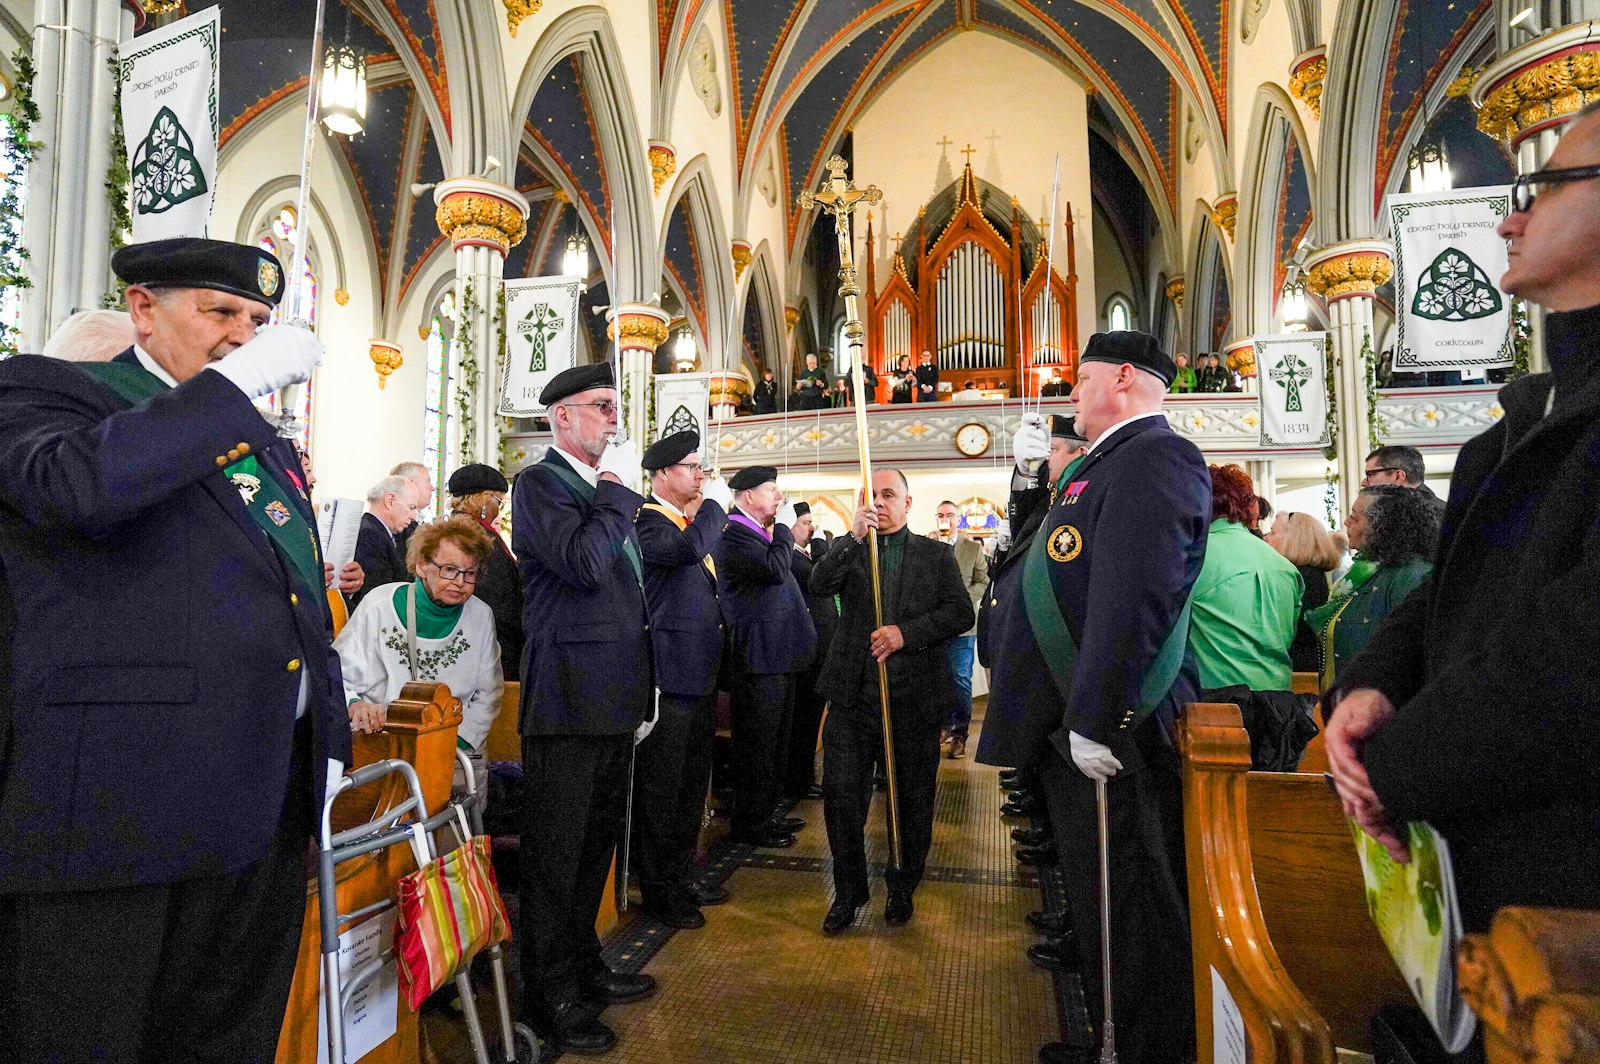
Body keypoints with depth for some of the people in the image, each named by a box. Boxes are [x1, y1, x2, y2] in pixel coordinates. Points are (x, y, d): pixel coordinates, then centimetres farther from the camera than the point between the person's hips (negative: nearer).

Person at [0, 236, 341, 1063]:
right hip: (120, 801, -6)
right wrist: (241, 380, -18)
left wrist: (329, 741, 15)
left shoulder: (266, 444, 20)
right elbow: (77, 484, -25)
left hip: (272, 803, 7)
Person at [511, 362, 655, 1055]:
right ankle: (551, 996, 16)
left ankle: (582, 965, 34)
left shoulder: (604, 488, 17)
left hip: (613, 698, 9)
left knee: (596, 842, 19)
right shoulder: (540, 483, -9)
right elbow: (584, 563, -25)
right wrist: (618, 488, -15)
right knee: (556, 852, 2)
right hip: (569, 697, -9)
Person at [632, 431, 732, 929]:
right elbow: (689, 547, -34)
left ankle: (681, 877, 31)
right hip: (669, 680, -10)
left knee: (692, 785, 18)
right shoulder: (647, 520, -13)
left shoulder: (692, 519, 17)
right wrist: (716, 502, -19)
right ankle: (658, 889, 15)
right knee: (660, 787, 2)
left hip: (701, 677, 10)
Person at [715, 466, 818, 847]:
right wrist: (784, 526, -15)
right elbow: (776, 568, -26)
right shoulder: (733, 533, -14)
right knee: (757, 744, -2)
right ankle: (749, 824, 10)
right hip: (758, 658, -10)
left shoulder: (758, 533, 19)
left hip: (778, 655, 11)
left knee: (775, 741, 18)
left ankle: (766, 812, 30)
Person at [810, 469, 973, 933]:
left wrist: (907, 632, -16)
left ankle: (902, 888, 31)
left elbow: (961, 613, -4)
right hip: (854, 697, 1)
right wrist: (854, 536, -21)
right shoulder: (850, 550, 10)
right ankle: (848, 891, 20)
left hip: (914, 698, 0)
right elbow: (819, 584, -10)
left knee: (913, 799, 11)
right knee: (841, 794, 1)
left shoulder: (936, 555, 7)